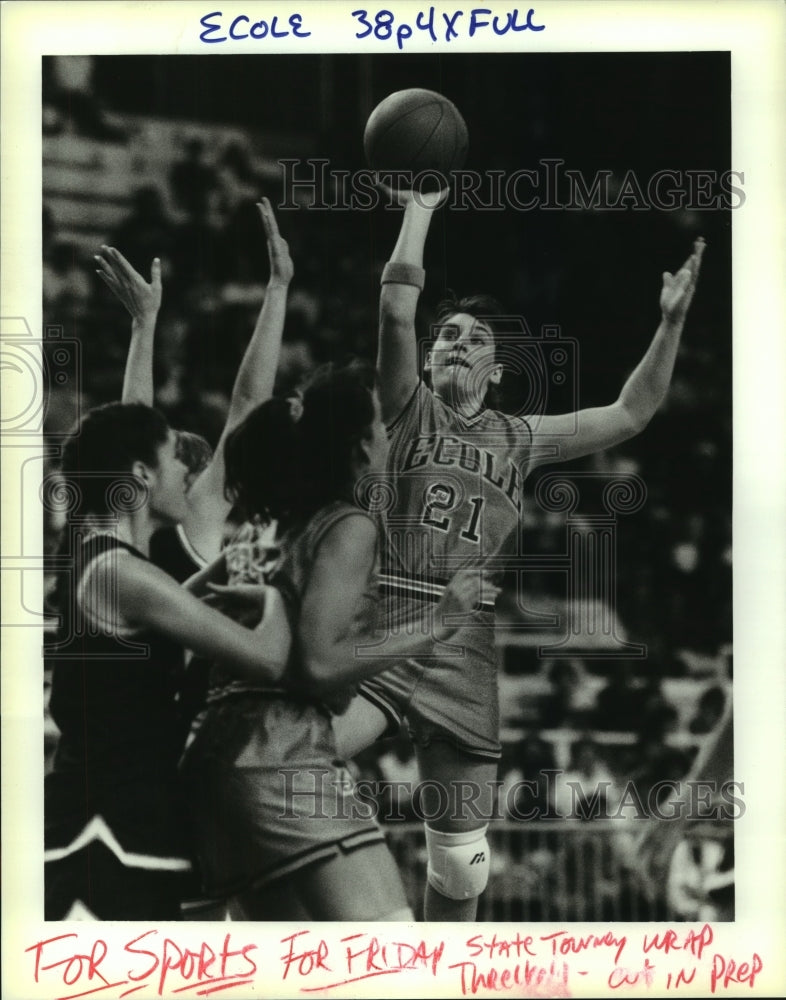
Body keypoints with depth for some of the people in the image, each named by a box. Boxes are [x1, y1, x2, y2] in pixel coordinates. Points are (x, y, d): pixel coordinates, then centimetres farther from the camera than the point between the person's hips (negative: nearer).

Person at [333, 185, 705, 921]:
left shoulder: (520, 439, 16)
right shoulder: (408, 412, 8)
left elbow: (630, 414, 17)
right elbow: (396, 313, -7)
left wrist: (672, 321, 8)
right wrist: (420, 210, -5)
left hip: (467, 644, 3)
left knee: (461, 859, 6)